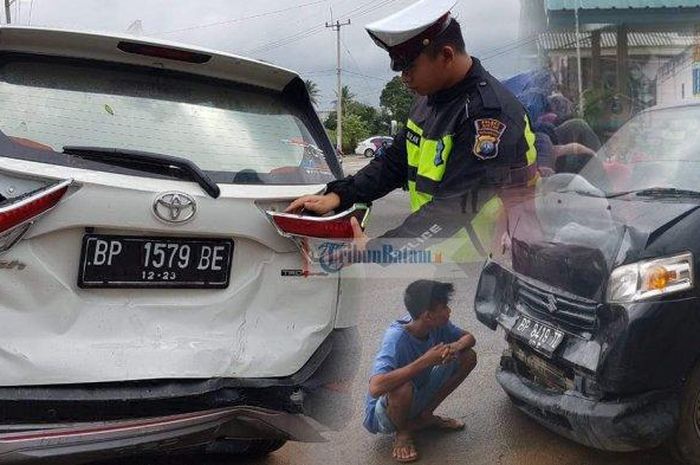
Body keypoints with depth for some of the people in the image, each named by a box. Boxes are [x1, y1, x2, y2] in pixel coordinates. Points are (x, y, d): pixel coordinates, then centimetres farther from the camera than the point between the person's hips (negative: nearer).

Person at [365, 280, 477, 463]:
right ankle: (402, 433, -5)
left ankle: (424, 417, 10)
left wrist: (456, 346, -23)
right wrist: (425, 360, -42)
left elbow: (469, 338, 2)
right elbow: (375, 388, -46)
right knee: (403, 388, -41)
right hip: (383, 412, -6)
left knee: (468, 357, -4)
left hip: (418, 399, 7)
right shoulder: (396, 338, -34)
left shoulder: (437, 325, -13)